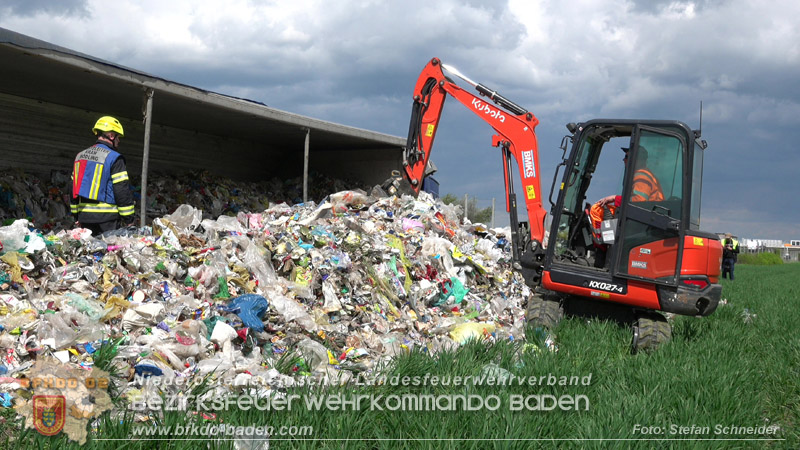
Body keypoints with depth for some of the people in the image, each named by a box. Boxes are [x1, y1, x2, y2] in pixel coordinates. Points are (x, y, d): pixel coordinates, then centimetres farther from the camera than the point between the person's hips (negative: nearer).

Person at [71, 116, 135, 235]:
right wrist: (128, 219, -7)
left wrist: (76, 216, 23)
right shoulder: (114, 158, -8)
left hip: (84, 215, 7)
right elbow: (122, 190, -11)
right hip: (107, 218, -7)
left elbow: (74, 188, 19)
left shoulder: (80, 156, 16)